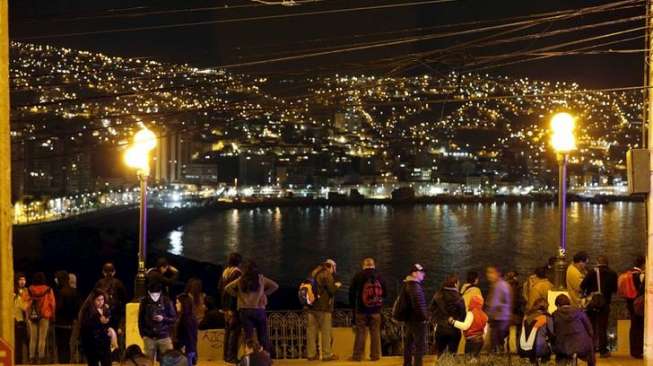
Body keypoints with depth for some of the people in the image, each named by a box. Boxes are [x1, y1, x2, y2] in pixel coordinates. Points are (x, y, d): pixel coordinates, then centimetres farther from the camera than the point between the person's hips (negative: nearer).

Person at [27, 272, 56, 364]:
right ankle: (41, 357, -7)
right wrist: (52, 315, 7)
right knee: (42, 338, -1)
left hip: (32, 316, 2)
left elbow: (26, 303, 2)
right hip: (44, 316, -2)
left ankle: (32, 357, 5)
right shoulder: (48, 290, -3)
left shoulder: (29, 290, 2)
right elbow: (52, 303, -3)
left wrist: (28, 315, 9)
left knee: (33, 338, 8)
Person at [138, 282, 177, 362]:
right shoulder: (144, 302, 0)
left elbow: (174, 318, 0)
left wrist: (163, 318, -17)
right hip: (149, 337, 1)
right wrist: (143, 334, 2)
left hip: (164, 336, -1)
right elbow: (140, 320, 7)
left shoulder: (166, 301, -4)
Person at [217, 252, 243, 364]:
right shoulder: (237, 272, -14)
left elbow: (219, 288, 13)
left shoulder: (224, 272, 10)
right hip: (235, 305, -8)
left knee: (227, 330, 15)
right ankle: (231, 356, -8)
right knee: (235, 330, -6)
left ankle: (226, 355, 20)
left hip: (225, 305, 9)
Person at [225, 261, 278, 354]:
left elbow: (227, 288, 4)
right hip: (259, 310, -1)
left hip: (244, 310, 1)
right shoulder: (261, 278, 2)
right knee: (263, 337, 5)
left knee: (248, 337, 2)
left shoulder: (240, 280, 5)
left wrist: (237, 294, 8)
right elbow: (275, 286, 2)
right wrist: (265, 293, 7)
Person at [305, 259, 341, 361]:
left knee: (312, 330, 6)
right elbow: (332, 290, -12)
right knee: (326, 331, -1)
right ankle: (327, 355, 1)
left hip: (312, 306, 7)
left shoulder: (314, 274, 15)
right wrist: (337, 285, 6)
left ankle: (311, 354, 8)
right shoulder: (327, 275, -8)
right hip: (323, 307, -7)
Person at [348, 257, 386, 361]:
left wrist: (353, 304, 14)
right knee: (375, 332, 8)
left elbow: (351, 293, -2)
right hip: (376, 310, 2)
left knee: (360, 332, 1)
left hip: (361, 309, -2)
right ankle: (375, 355, 9)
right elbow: (384, 293, 8)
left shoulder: (358, 276, -6)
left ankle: (357, 356, 1)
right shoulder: (379, 277, 0)